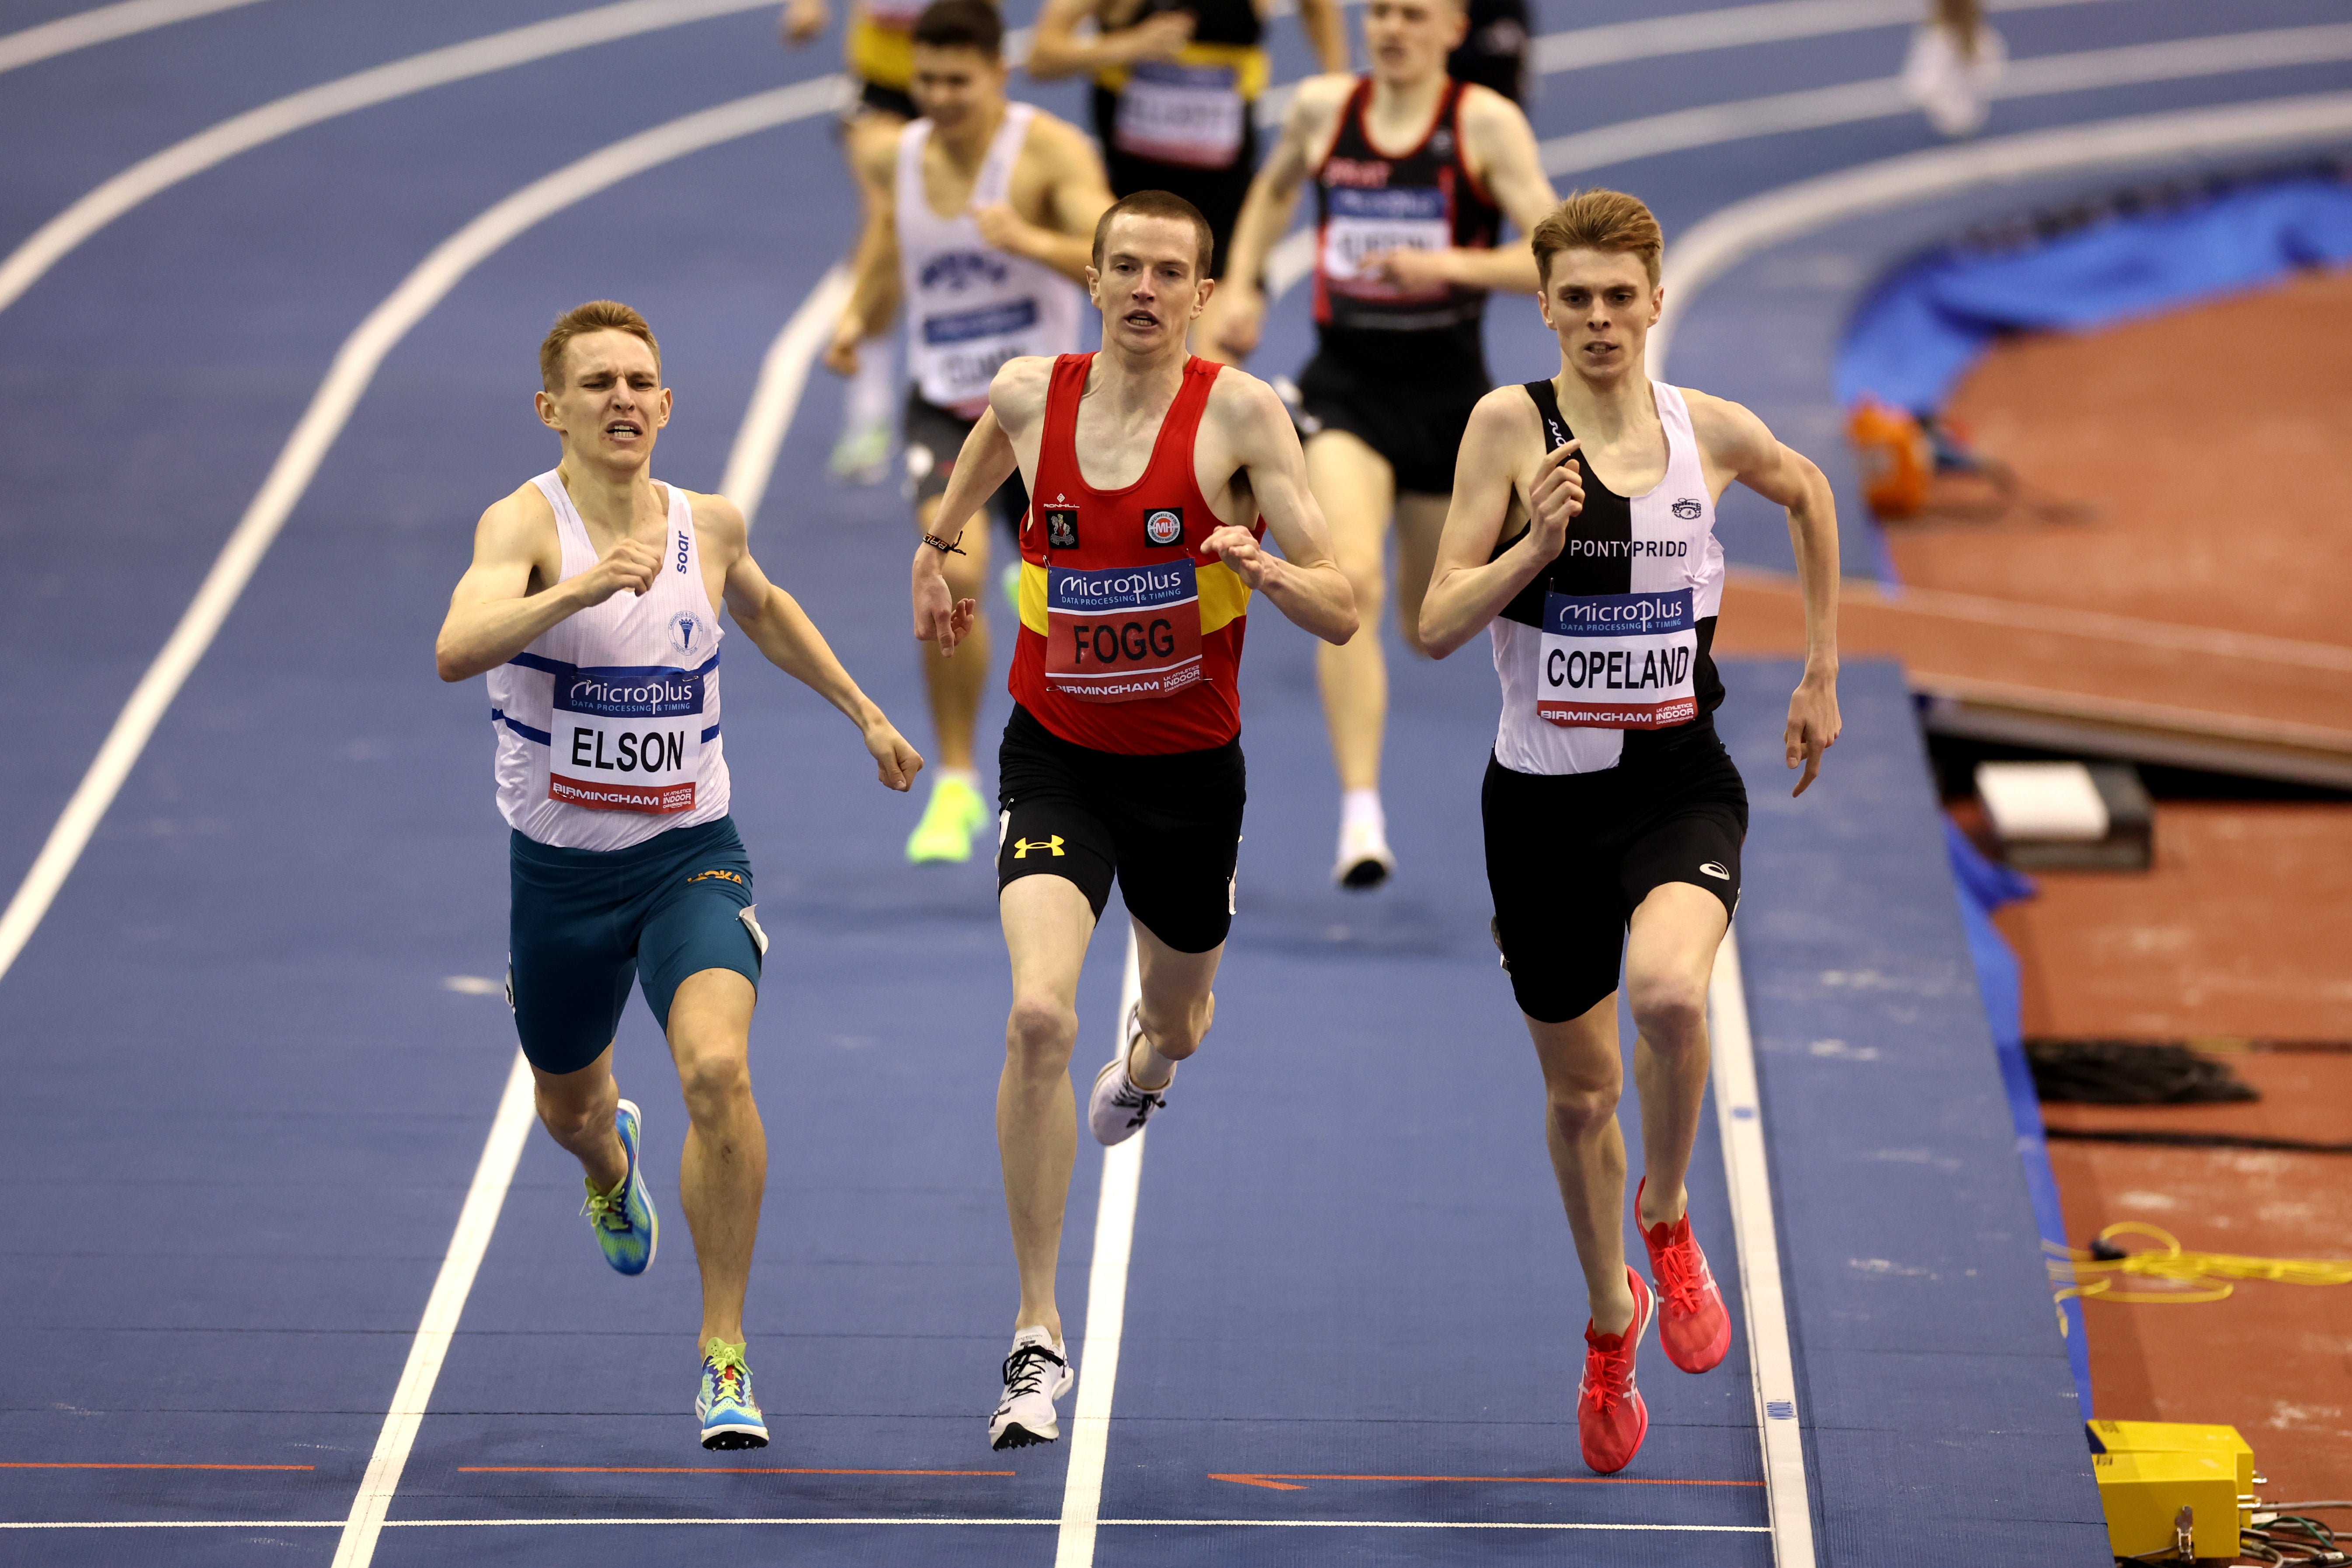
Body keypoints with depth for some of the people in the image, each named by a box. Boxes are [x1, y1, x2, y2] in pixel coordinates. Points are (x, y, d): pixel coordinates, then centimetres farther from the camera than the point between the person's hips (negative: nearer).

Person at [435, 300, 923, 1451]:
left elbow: (762, 608, 24)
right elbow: (457, 651, -36)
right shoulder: (525, 524, -16)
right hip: (560, 869, -1)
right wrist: (582, 587, -50)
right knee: (567, 1106, 21)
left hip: (689, 857, 1)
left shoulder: (710, 524, -1)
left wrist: (864, 712, 28)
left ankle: (724, 1355, -14)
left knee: (717, 1068, -26)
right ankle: (611, 1162, 63)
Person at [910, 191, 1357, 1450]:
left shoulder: (1239, 412, -13)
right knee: (1038, 1018, -22)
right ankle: (1038, 1338, -16)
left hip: (1189, 772, 0)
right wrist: (937, 546, 29)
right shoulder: (1029, 395, -5)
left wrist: (1263, 569, -35)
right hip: (1056, 758, 0)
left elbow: (1340, 615, -16)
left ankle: (1143, 1063, 66)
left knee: (1178, 1020, 22)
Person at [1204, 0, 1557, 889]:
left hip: (1447, 391, 0)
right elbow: (1275, 189, 25)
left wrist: (1451, 264, -29)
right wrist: (1241, 287, 13)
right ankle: (1361, 815, -28)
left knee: (1430, 631, 15)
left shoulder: (1485, 124, -8)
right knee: (1348, 581, -25)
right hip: (1346, 387, 0)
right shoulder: (1321, 109, 1)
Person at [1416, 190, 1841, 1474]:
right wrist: (1535, 544, -25)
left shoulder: (1711, 431, -1)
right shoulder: (1511, 425, -7)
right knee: (1579, 1090, 13)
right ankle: (1612, 1317, 40)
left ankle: (1667, 1217, -2)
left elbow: (1808, 494, 22)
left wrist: (1821, 674, 23)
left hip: (1678, 785, 0)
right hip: (1544, 793, 0)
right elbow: (1437, 626, -9)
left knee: (1669, 991, -31)